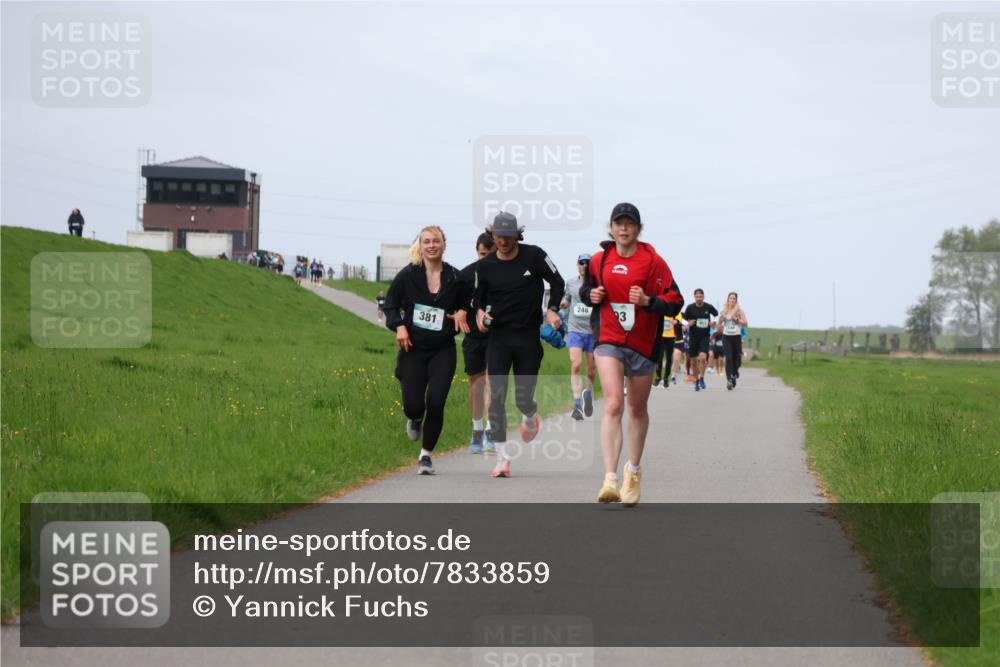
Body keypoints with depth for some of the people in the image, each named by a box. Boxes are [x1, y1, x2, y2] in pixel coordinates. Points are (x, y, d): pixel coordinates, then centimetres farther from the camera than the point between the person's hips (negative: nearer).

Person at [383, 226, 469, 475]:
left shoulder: (455, 277, 0)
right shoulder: (408, 275, -2)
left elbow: (465, 305, 15)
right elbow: (390, 305, 5)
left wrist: (462, 313, -8)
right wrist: (399, 326, -12)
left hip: (443, 350, 0)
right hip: (413, 349, 0)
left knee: (435, 402, -12)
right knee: (413, 405, -6)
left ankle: (426, 455, 5)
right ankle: (415, 419, 35)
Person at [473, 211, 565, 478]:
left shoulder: (534, 256, -5)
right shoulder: (485, 266, 0)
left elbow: (557, 283, 6)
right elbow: (479, 296, 14)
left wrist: (552, 310, -8)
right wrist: (479, 312, -8)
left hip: (529, 337, -1)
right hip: (499, 338, 1)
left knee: (523, 398, 3)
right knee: (497, 397, -11)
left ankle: (530, 416, 44)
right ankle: (502, 458, -8)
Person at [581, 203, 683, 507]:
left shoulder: (653, 261, -6)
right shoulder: (599, 260, 3)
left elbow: (674, 302, -7)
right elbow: (587, 288, 21)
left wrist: (648, 301, -23)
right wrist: (591, 295, -1)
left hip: (643, 343, 0)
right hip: (609, 341, 0)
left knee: (637, 409, 14)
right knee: (613, 405, -18)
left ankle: (633, 470, 36)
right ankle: (610, 479, -26)